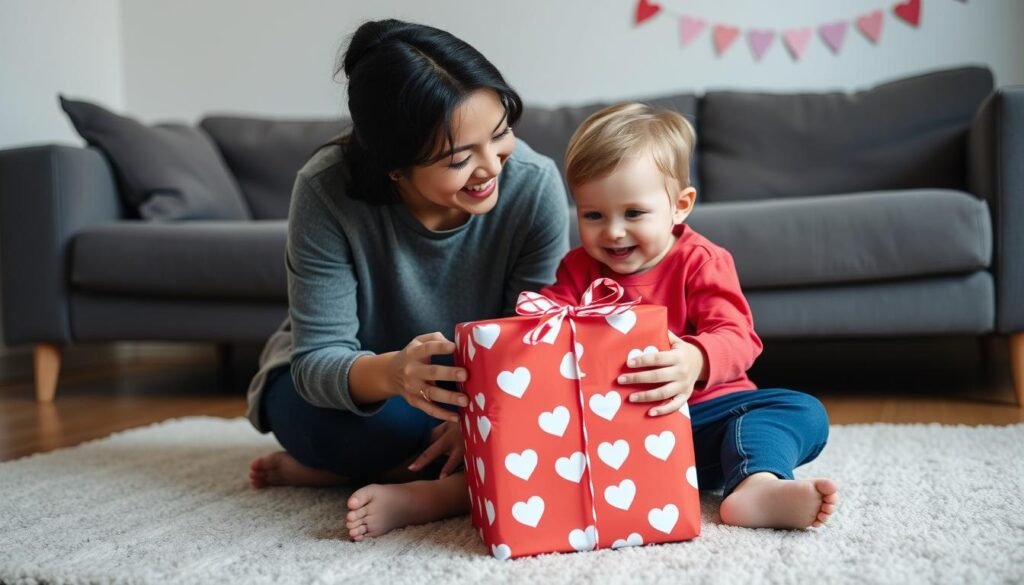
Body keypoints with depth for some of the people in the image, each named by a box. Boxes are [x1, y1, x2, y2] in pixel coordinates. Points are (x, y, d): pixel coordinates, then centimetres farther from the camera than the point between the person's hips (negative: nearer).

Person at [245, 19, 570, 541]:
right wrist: (392, 373, -51)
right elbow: (318, 357, -28)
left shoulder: (534, 184, -24)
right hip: (364, 382, -2)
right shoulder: (328, 191, -28)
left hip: (493, 391, 2)